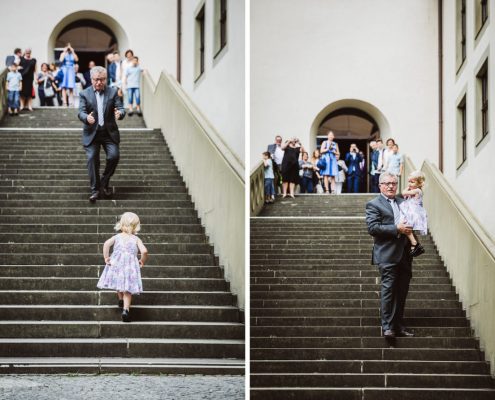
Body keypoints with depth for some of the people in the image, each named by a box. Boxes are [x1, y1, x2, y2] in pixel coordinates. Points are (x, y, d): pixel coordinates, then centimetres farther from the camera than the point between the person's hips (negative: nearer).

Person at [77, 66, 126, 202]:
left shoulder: (113, 92, 5)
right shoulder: (85, 94, 2)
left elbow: (121, 108, -2)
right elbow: (81, 112, -8)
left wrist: (120, 113, -28)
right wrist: (86, 118, -32)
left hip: (109, 132, 1)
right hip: (91, 133, -1)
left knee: (114, 156, -13)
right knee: (92, 159, -7)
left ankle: (105, 182, 10)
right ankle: (95, 189, 2)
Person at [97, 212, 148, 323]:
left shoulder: (117, 237, 9)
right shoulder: (136, 239, 5)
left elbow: (106, 244, -10)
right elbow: (144, 251, -9)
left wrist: (106, 257, -3)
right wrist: (142, 261, 9)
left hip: (116, 263, 2)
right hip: (131, 266, -2)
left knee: (119, 284, 29)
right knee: (128, 290, 2)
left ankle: (121, 300, 44)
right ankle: (126, 309, -14)